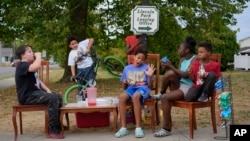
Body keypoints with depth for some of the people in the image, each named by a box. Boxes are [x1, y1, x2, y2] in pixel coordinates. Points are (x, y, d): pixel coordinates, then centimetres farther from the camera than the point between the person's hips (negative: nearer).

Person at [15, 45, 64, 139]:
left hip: (36, 92, 11)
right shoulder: (22, 65, -15)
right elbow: (36, 67, -38)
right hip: (28, 96, -11)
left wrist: (47, 89, 7)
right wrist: (38, 56, -18)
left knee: (58, 97, 8)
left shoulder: (29, 66, 20)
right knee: (52, 98, -27)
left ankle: (58, 124, 16)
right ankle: (53, 130, -24)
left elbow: (37, 80, 23)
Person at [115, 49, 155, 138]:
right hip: (131, 88, 3)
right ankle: (123, 128, -30)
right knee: (122, 97, -33)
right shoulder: (127, 68, 15)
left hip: (143, 88, -3)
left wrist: (150, 76, -12)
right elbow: (125, 87, 18)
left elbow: (150, 86, 5)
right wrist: (125, 83, -5)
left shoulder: (146, 68, 8)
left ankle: (138, 127, -35)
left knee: (135, 96, -39)